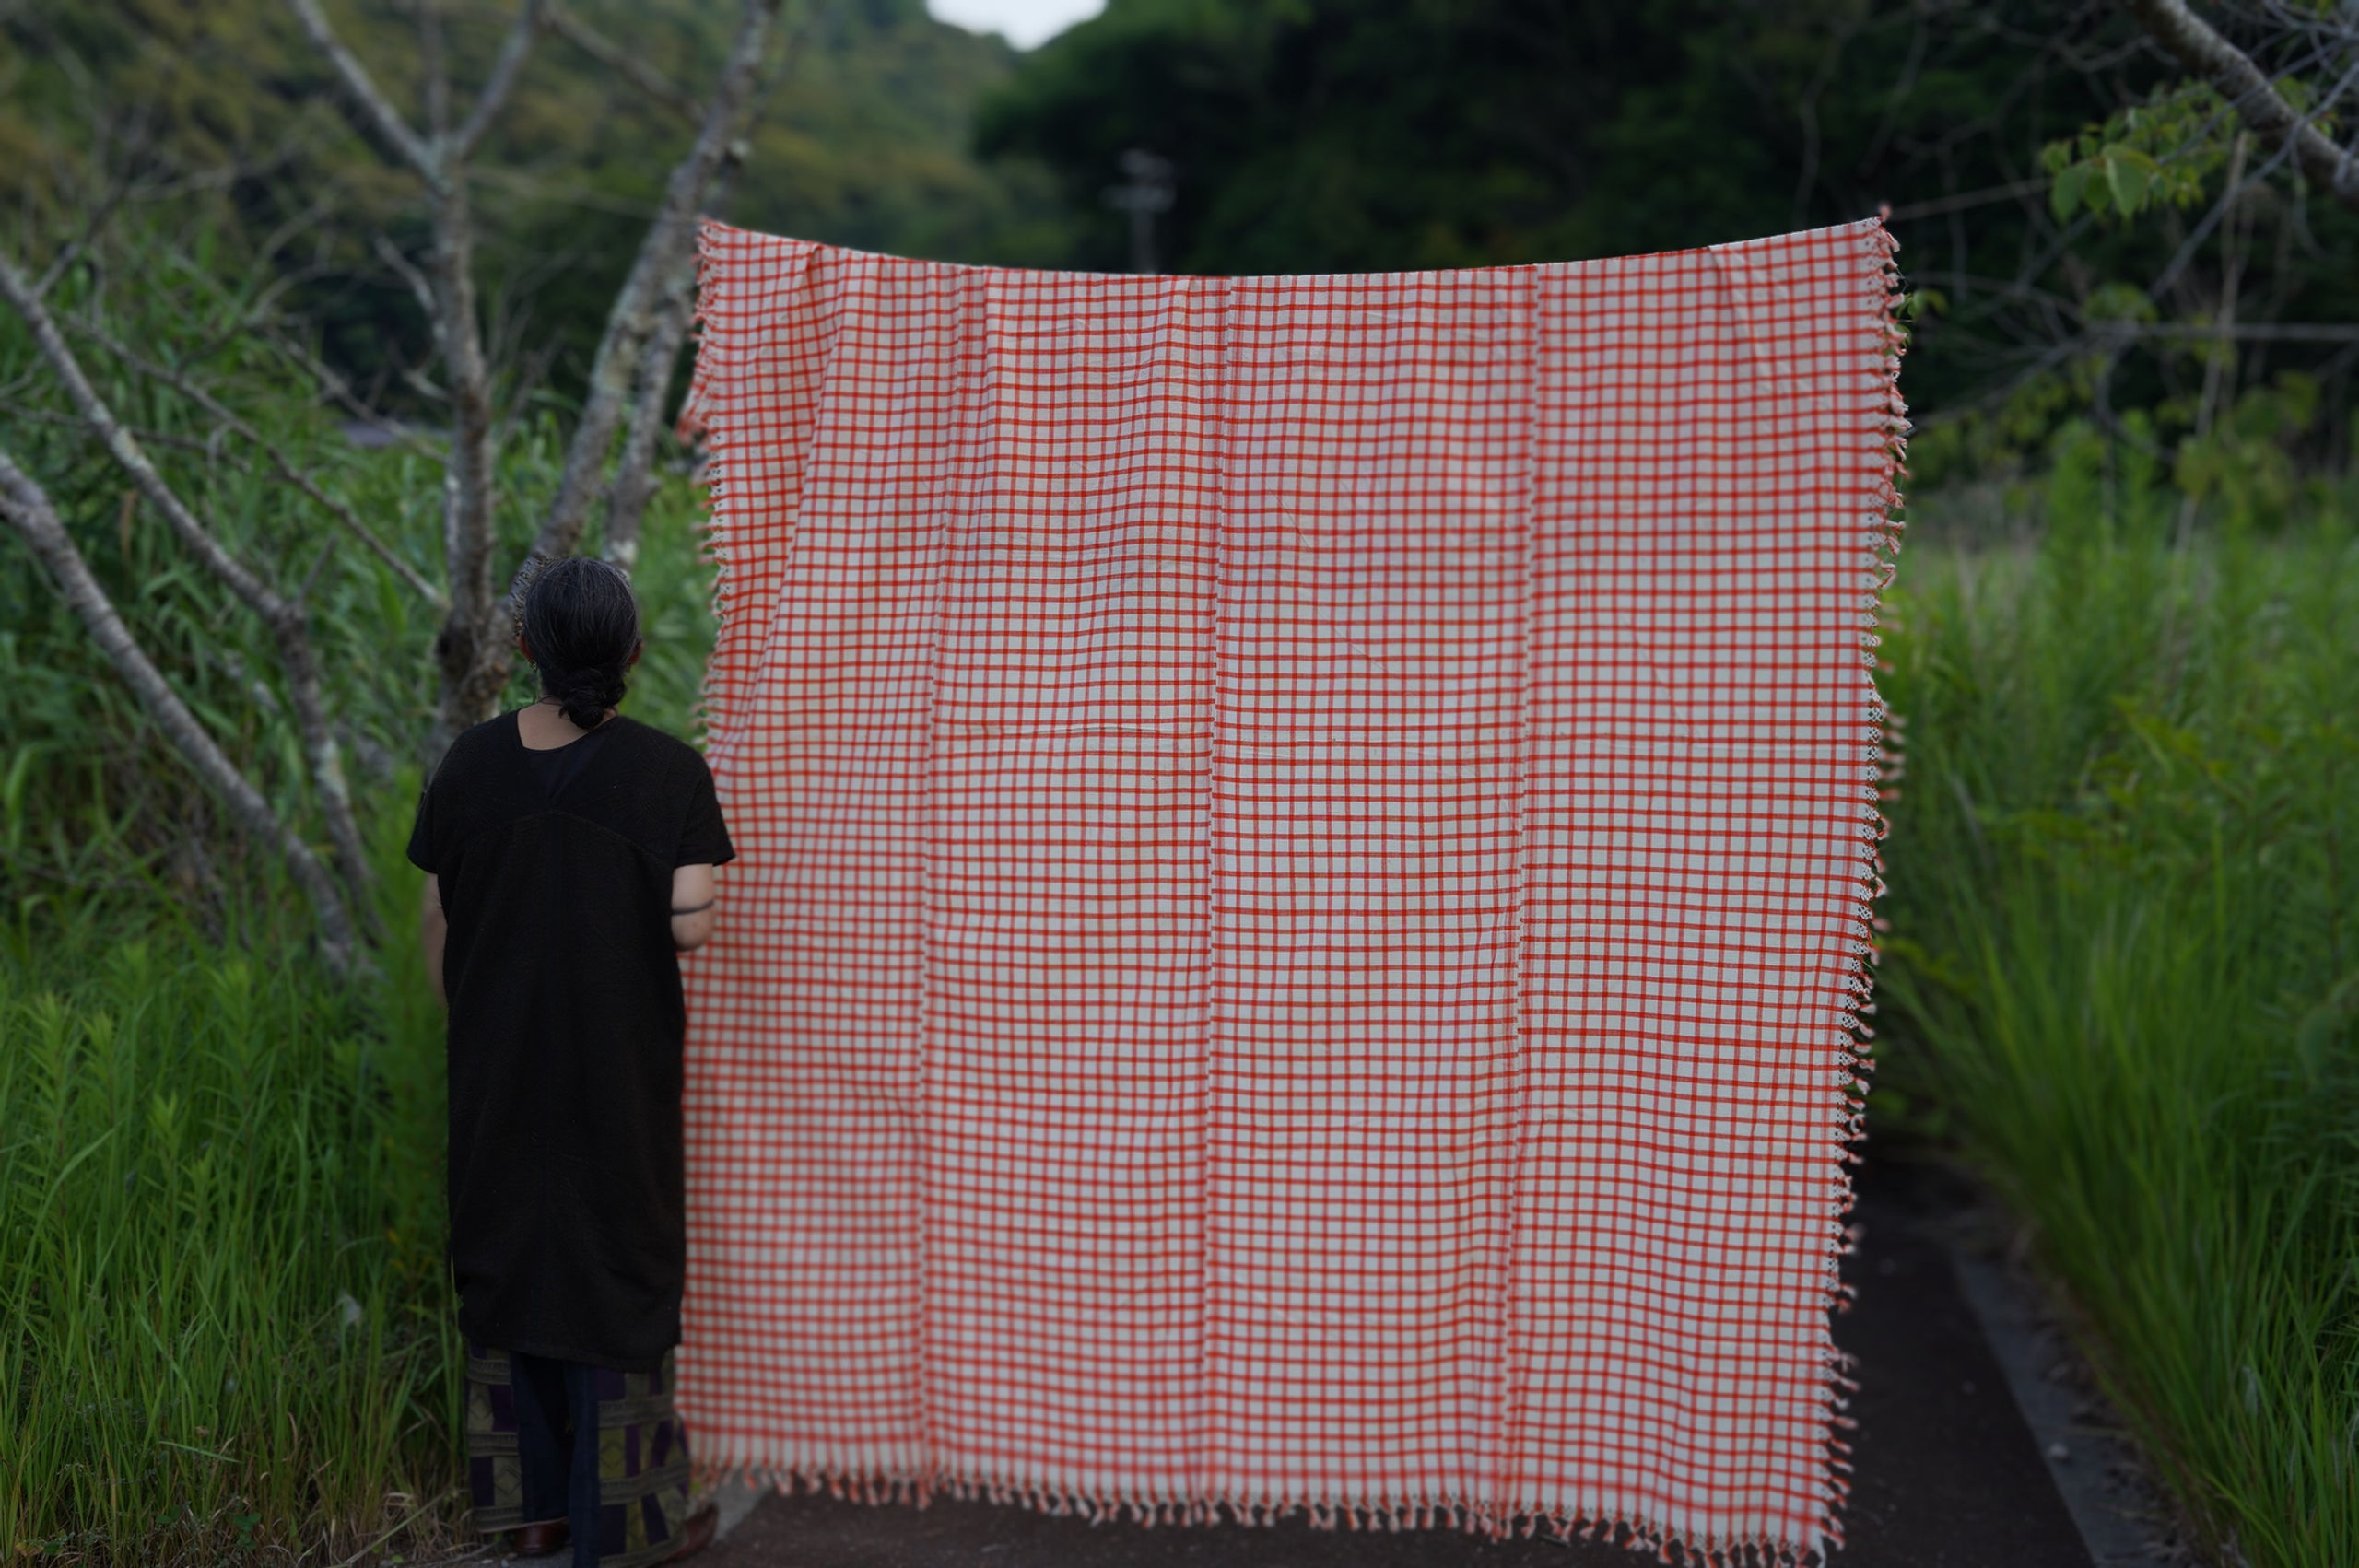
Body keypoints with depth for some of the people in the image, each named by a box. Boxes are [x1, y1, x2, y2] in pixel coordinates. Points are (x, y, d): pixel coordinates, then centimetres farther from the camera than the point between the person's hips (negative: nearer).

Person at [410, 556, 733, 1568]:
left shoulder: (471, 764, -3)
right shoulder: (665, 772, -14)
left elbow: (437, 923, 2)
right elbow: (692, 923, -20)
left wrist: (466, 1025, 16)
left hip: (496, 1064, 3)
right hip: (620, 1067, -3)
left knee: (508, 1256, 16)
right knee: (615, 1262, 8)